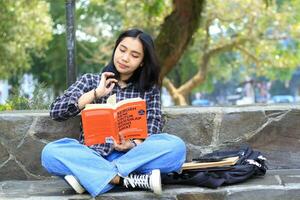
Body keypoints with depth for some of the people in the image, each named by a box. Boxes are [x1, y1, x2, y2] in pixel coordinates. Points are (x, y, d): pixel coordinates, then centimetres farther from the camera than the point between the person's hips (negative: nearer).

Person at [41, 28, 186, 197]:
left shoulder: (149, 89, 12)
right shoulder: (91, 80, 11)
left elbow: (152, 132, 0)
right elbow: (56, 111, -1)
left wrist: (131, 144, -22)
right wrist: (95, 93, -10)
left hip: (130, 156, 1)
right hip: (91, 156, 0)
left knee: (176, 146, -27)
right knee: (50, 152, -29)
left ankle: (87, 175, -27)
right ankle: (129, 179, -32)